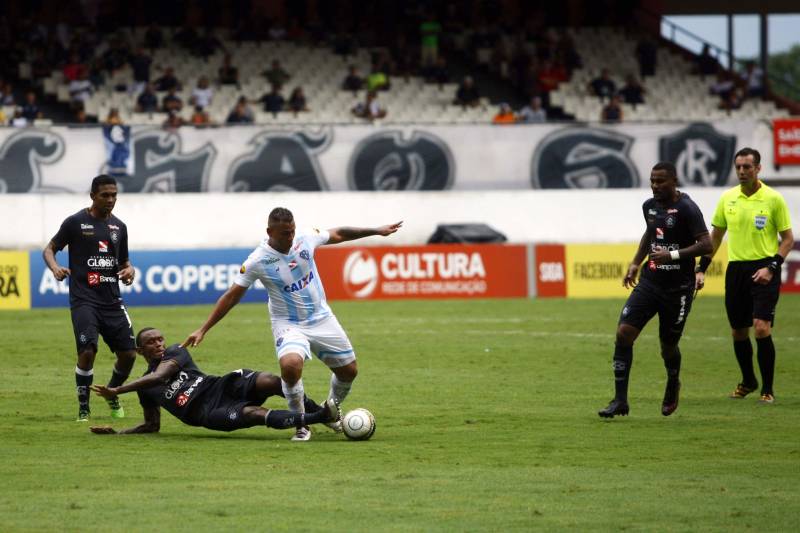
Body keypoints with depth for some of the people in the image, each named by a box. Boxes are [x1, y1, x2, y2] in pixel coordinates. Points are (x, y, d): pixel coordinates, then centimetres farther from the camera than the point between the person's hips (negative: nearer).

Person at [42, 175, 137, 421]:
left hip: (112, 299, 5)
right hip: (84, 299, -5)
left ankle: (113, 396, 30)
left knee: (128, 353, 2)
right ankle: (83, 408, -5)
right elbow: (49, 249, 4)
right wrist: (55, 268, -18)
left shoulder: (119, 226, 14)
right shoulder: (75, 222, -1)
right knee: (88, 351, -20)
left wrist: (129, 270, 0)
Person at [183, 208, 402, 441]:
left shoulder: (306, 239, -11)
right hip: (289, 324, -5)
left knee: (349, 370, 10)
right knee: (290, 365, -34)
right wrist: (202, 330, -15)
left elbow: (338, 234, 8)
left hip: (322, 317, 5)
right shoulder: (257, 261, -21)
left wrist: (377, 231, 14)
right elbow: (231, 297, -14)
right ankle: (301, 424, -13)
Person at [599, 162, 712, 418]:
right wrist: (636, 263, 19)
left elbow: (706, 244, -20)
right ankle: (620, 400, -7)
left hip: (677, 289, -6)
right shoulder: (650, 206, 7)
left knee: (668, 346, 6)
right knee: (624, 332, -11)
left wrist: (673, 255, -28)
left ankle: (672, 387, 40)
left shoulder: (686, 209, -14)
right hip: (649, 282, 6)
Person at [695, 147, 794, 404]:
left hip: (763, 269, -4)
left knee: (762, 327, -15)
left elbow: (788, 239, -1)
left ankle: (767, 389, -3)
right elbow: (715, 236, 17)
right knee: (738, 332, 9)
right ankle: (748, 381, 32)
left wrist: (771, 267, -13)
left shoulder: (774, 199, -5)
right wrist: (701, 269, 10)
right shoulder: (727, 198, 6)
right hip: (736, 268, 4)